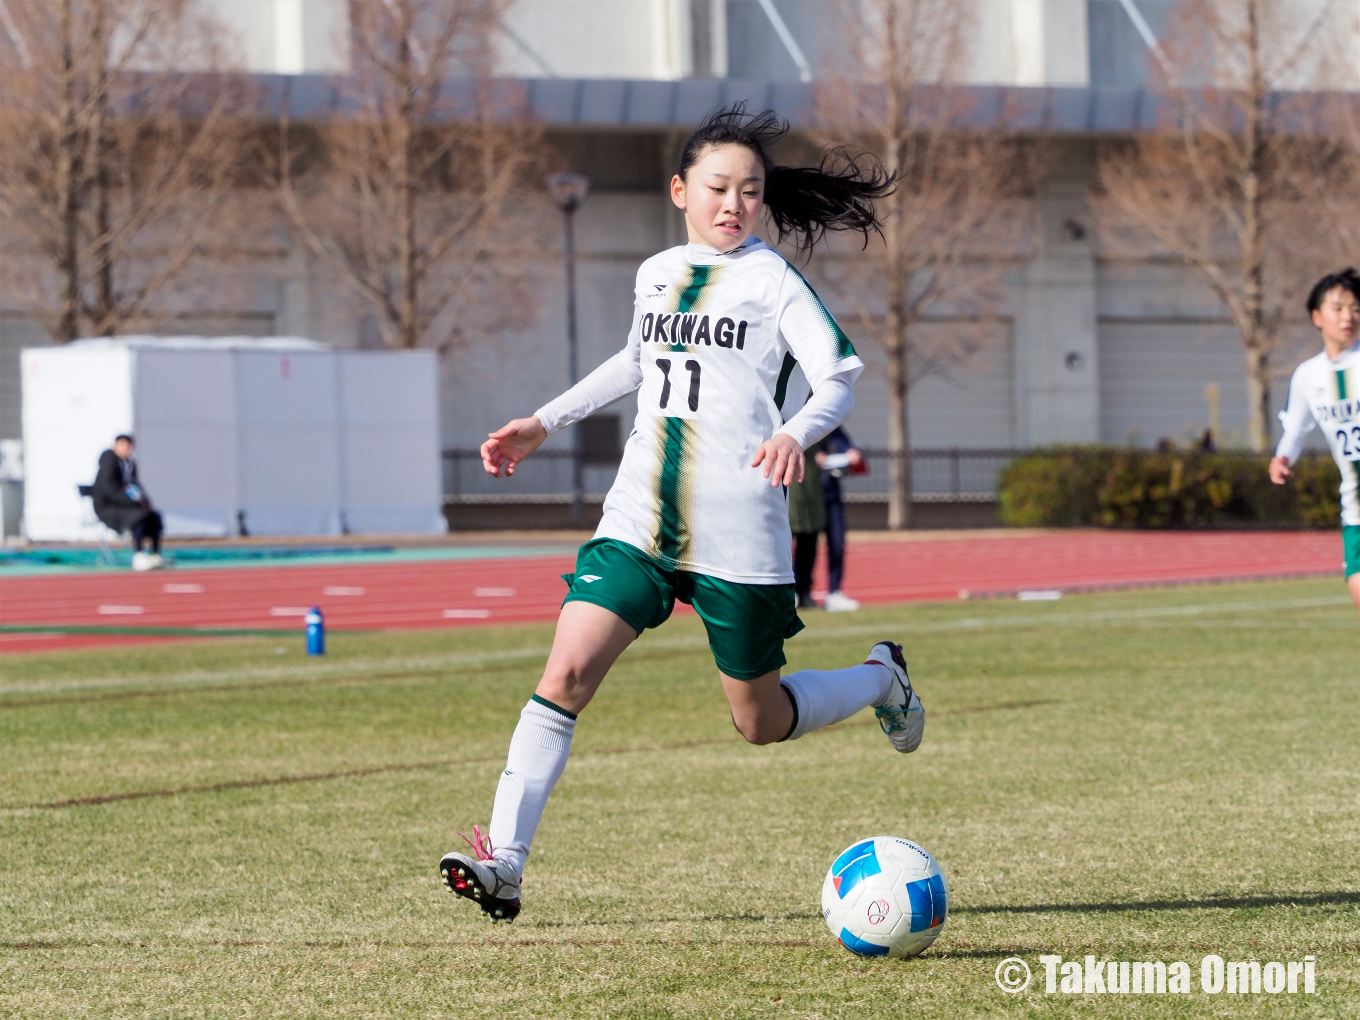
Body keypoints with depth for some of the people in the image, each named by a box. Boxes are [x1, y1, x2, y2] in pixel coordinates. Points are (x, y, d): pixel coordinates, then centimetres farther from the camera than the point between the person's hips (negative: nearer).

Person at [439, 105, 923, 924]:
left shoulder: (771, 279, -3)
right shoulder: (656, 274, 13)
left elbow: (840, 377, -12)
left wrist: (799, 433, -32)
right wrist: (546, 422, 31)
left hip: (739, 538, -4)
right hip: (639, 520, 4)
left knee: (762, 723, 7)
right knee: (566, 671, -14)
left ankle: (881, 679, 37)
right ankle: (504, 862, -15)